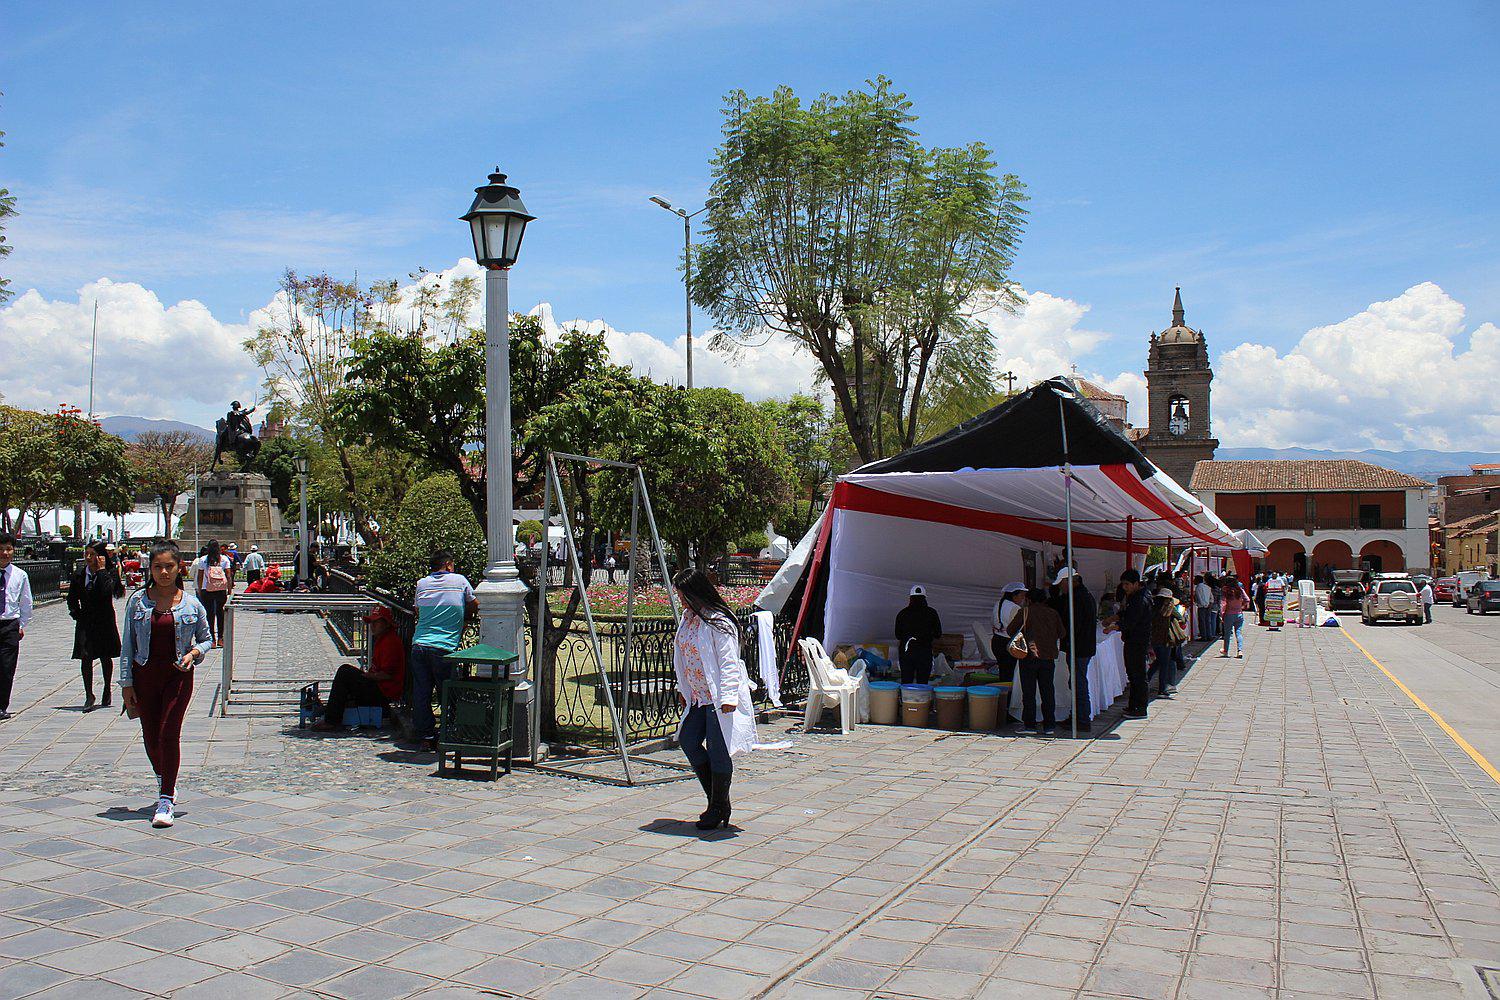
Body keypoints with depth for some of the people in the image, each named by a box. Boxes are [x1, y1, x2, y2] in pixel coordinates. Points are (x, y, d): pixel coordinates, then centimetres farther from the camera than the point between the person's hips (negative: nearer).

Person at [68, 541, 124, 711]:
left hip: (105, 622, -2)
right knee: (85, 657, -7)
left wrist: (101, 570, -19)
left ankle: (107, 689, 29)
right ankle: (89, 696, -3)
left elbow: (106, 591, -26)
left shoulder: (110, 573, -6)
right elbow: (72, 599, 14)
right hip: (85, 622, 2)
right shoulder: (79, 574, 3)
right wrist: (77, 614, 2)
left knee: (105, 658, 10)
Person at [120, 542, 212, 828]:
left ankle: (166, 800, -4)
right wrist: (126, 683, 0)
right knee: (150, 735, 11)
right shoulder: (138, 601, 1)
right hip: (144, 674, 2)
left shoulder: (192, 604, 0)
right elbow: (127, 644, 3)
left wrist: (194, 653, -10)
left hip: (178, 675, -2)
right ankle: (164, 781, 38)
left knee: (169, 734, -9)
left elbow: (207, 639, 11)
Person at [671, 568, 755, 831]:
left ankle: (719, 809, 12)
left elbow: (728, 662, -19)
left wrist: (728, 697, -25)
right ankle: (716, 799, 19)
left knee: (718, 751, -2)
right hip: (699, 697, 9)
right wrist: (683, 689, 23)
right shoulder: (688, 618, 10)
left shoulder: (718, 622, -16)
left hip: (719, 698, -9)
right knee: (688, 740, 5)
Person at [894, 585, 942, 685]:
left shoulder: (902, 613, 3)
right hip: (925, 651, -1)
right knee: (922, 683, 3)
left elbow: (898, 637, 7)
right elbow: (938, 635, 5)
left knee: (906, 682, 5)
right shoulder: (931, 613, 0)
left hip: (906, 651, 1)